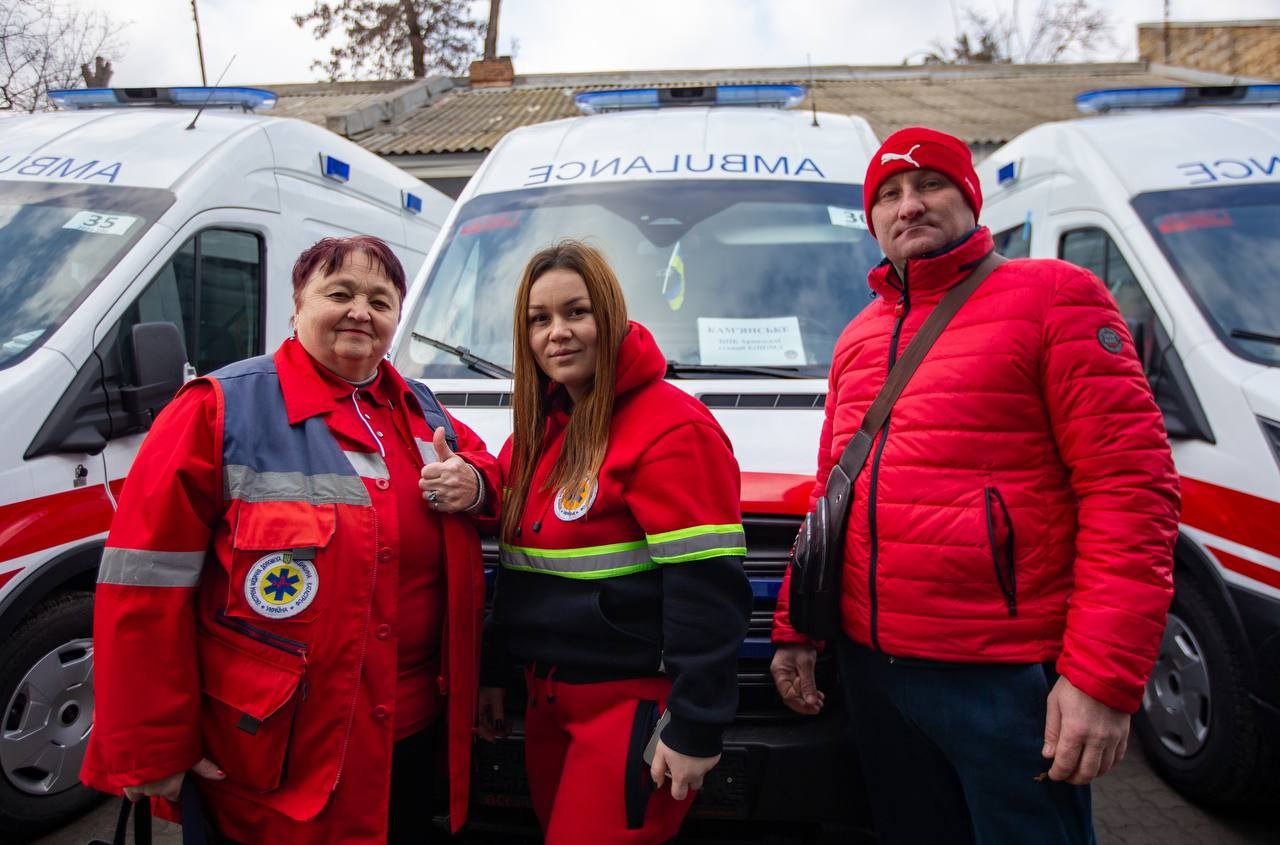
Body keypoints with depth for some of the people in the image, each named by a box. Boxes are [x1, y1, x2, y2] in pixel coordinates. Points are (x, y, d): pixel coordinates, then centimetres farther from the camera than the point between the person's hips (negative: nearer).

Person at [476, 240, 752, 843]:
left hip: (633, 702, -8)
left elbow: (707, 588, -21)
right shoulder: (534, 434, 9)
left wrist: (694, 726, -21)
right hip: (548, 698, 8)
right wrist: (492, 673, 18)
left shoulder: (672, 427, -17)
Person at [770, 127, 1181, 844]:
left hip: (1006, 677, -6)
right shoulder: (859, 339, 15)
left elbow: (1132, 484, -12)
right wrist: (793, 629, 14)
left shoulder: (1053, 297, -4)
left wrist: (1104, 677, -19)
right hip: (872, 668, 6)